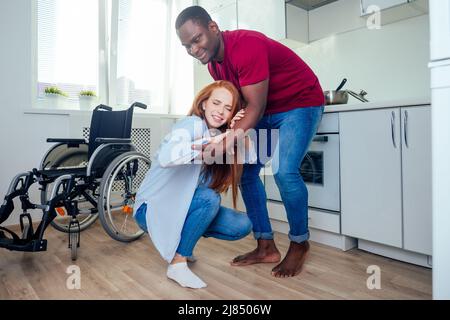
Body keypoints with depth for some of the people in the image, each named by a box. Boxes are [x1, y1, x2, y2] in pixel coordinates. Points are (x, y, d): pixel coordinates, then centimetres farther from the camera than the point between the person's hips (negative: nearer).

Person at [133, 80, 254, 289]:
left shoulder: (221, 135, 1)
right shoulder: (193, 124, -21)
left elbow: (251, 158, -5)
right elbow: (166, 157, -40)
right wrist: (212, 142, -40)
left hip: (184, 207, 7)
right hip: (153, 208, -7)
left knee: (242, 225, -6)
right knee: (210, 198, -32)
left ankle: (184, 236, 12)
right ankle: (177, 264, -15)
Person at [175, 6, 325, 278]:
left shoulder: (247, 46, -27)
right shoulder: (214, 63, 0)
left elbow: (255, 106, -29)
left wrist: (229, 141, -38)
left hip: (301, 104, -8)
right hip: (265, 110, 9)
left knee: (284, 171, -25)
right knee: (246, 171, 0)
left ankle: (300, 244, 0)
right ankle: (267, 247, 9)